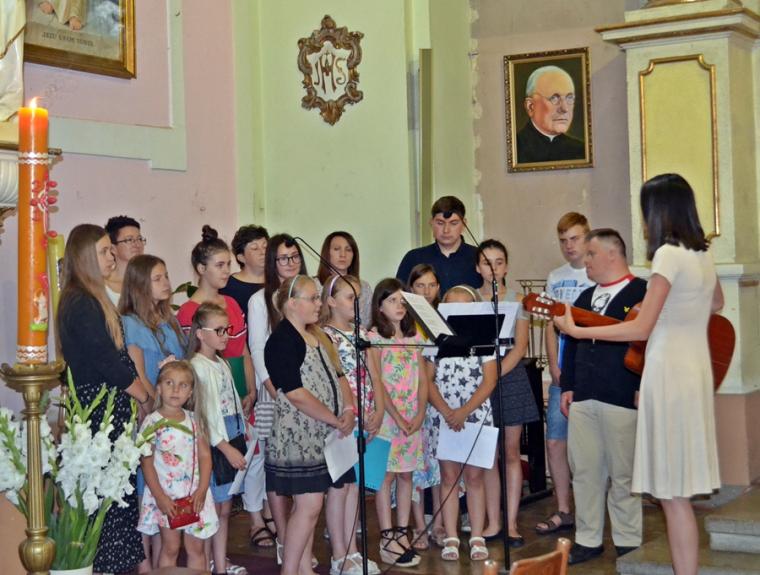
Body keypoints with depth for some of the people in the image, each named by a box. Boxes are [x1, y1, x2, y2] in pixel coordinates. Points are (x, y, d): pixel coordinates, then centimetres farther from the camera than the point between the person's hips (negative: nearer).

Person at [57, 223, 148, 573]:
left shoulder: (91, 300, 15)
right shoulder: (81, 304, -15)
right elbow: (106, 362, -16)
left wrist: (140, 394, 5)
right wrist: (145, 397, -4)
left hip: (111, 408, 9)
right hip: (100, 409, -9)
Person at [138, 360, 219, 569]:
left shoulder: (194, 420, 5)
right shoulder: (152, 422, -7)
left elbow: (205, 455, 3)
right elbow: (147, 463, -8)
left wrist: (202, 490, -8)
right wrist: (160, 496, -14)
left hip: (194, 494, 4)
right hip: (166, 493, -4)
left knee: (196, 547, 10)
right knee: (170, 547, 3)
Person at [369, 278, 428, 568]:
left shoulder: (414, 337, 11)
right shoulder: (375, 337, -4)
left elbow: (423, 379, 8)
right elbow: (376, 383, -10)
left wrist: (420, 414, -5)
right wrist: (397, 416, -14)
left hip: (413, 416, 5)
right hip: (386, 415, -5)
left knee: (406, 475, 8)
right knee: (387, 475, -3)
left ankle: (402, 534, 15)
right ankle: (387, 541, 0)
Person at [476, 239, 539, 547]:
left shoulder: (517, 300, 2)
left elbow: (520, 346, -5)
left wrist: (497, 372, -17)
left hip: (511, 376, -1)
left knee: (511, 452, 3)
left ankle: (511, 523, 8)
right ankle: (493, 522, 12)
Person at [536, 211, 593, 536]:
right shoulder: (555, 278, 14)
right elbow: (551, 324, 14)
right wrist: (554, 366, 2)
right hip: (562, 374, 5)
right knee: (555, 442, 4)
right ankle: (563, 512, 15)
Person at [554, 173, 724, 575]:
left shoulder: (669, 254, -14)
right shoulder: (702, 256, 11)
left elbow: (641, 329, -16)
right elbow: (715, 304, 32)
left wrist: (576, 331, -10)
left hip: (670, 375, -8)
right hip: (695, 371, 8)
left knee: (672, 493, -3)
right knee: (678, 488, 13)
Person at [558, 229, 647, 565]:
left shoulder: (643, 293, -5)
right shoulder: (585, 297, 19)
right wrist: (567, 385, 15)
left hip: (622, 398, -7)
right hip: (583, 398, 7)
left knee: (622, 474, 1)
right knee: (583, 470, 8)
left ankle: (628, 542, 12)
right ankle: (588, 540, 17)